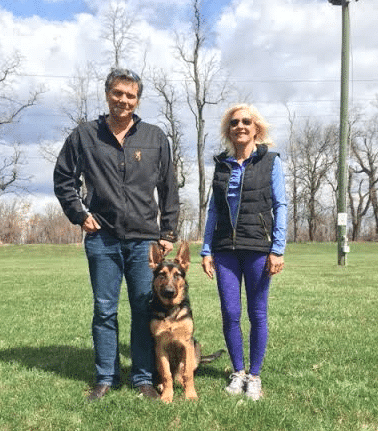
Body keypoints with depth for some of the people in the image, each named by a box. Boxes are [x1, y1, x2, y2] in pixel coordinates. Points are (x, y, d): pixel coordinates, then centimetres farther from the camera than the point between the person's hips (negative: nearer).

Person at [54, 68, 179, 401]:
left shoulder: (155, 138, 6)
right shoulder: (84, 136, 4)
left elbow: (169, 189, 9)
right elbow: (63, 179, 13)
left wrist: (168, 233, 5)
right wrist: (80, 214, 2)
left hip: (145, 239, 0)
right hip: (102, 239, 0)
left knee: (145, 311, 5)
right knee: (104, 310, 7)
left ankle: (144, 378, 16)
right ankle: (106, 378, 19)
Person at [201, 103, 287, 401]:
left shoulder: (270, 161, 2)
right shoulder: (222, 164, 11)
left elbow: (280, 206, -2)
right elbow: (214, 209, 11)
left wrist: (278, 249, -9)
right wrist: (206, 249, 5)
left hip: (258, 247, -3)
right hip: (226, 249, 3)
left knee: (257, 313, 4)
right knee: (230, 313, 2)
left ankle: (254, 375, 18)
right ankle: (238, 372, 19)